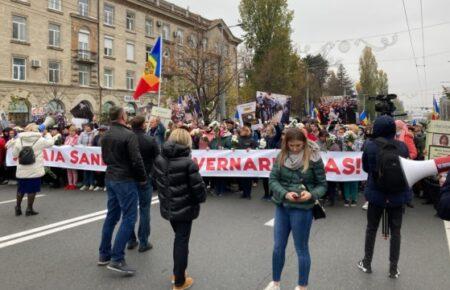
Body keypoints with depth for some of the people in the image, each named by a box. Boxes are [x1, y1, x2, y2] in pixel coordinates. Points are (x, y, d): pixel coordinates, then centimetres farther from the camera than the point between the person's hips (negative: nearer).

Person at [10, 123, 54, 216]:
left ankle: (18, 208, 26)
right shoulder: (39, 140, -7)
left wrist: (13, 144, 18)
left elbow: (15, 154, 1)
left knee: (21, 189, 17)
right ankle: (29, 209, 12)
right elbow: (50, 142, 7)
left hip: (22, 170, 3)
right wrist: (47, 134, 23)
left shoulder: (19, 140, -2)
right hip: (34, 170, -3)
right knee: (32, 190, 7)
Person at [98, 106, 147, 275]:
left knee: (112, 216, 16)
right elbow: (136, 160, -19)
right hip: (126, 180, -8)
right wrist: (143, 178, -7)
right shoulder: (129, 135, -16)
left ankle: (104, 255, 24)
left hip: (110, 178, 9)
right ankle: (117, 259, -5)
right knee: (129, 218, -4)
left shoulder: (106, 136, 9)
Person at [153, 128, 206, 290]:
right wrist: (202, 198, 1)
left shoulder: (159, 159, -2)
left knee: (178, 238, 24)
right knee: (182, 241, 6)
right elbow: (198, 187, -18)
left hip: (167, 207, 6)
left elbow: (157, 180, 9)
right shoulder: (188, 163, -20)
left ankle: (177, 273, 37)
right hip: (185, 208, -6)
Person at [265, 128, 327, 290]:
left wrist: (311, 194, -24)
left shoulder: (313, 158, -11)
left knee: (301, 249, 11)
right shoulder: (281, 156, -1)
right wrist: (285, 194, -19)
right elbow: (273, 180, -3)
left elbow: (322, 185, -5)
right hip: (282, 206, 4)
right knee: (278, 247, 15)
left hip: (302, 209, -4)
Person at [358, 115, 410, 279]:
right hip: (398, 194, 1)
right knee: (395, 230, 12)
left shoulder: (369, 146, -13)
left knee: (371, 228, 15)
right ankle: (394, 269, 21)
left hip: (376, 193, 0)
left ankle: (367, 264, 28)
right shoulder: (402, 146, -9)